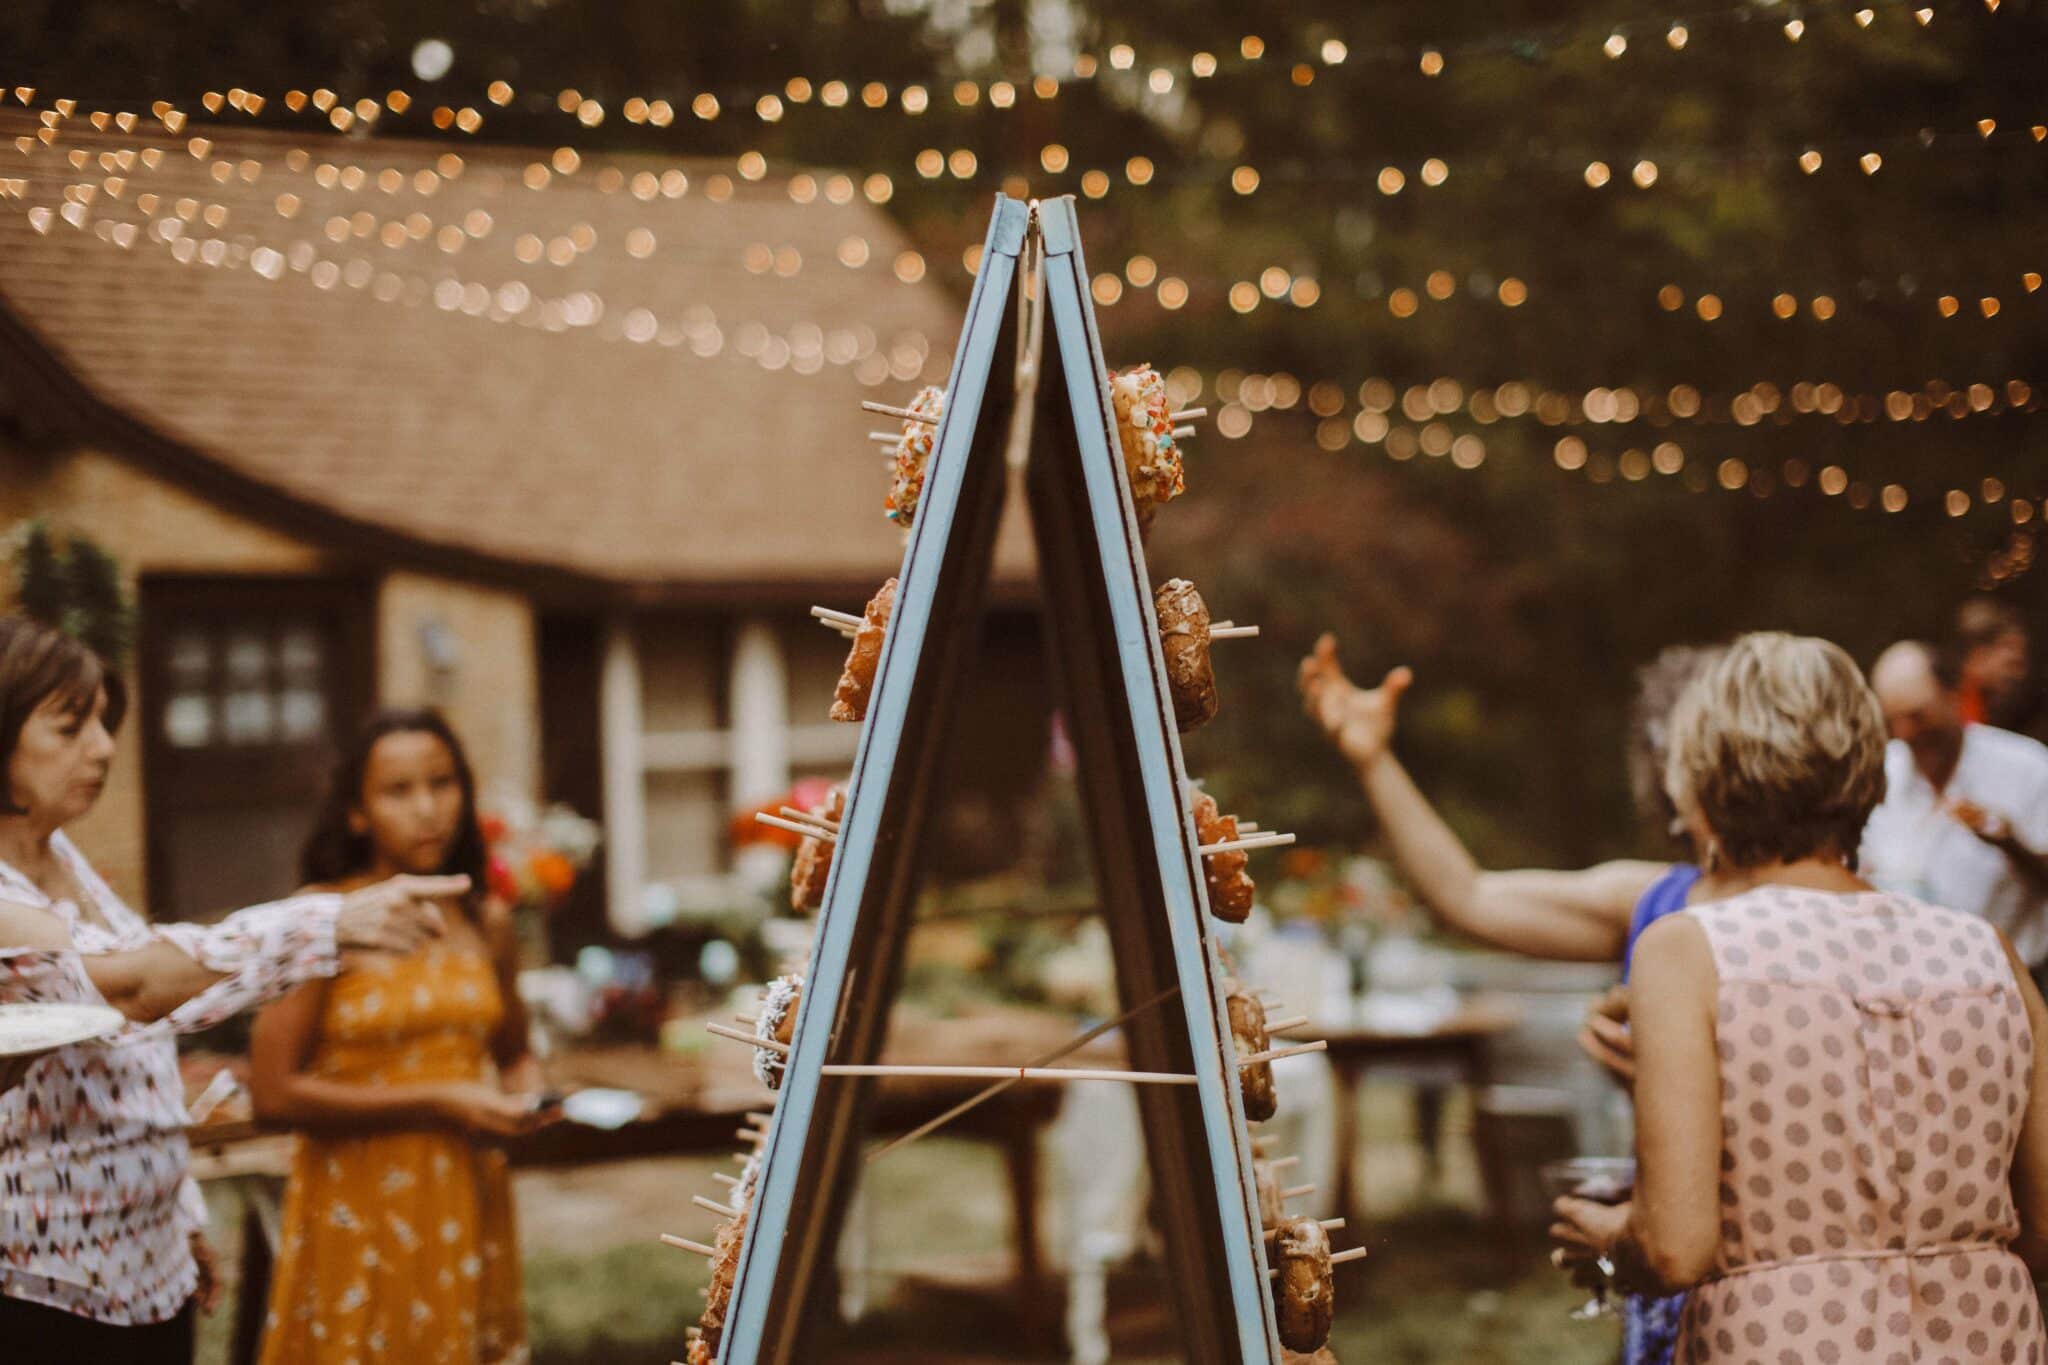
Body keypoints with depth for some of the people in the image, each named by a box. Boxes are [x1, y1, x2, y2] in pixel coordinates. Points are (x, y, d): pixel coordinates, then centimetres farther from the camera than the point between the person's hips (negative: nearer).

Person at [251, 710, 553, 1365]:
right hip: (357, 1209, -4)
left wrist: (526, 1097, 1)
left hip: (466, 1208, 4)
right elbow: (273, 1093, -14)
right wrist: (437, 1102, -14)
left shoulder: (486, 925, 8)